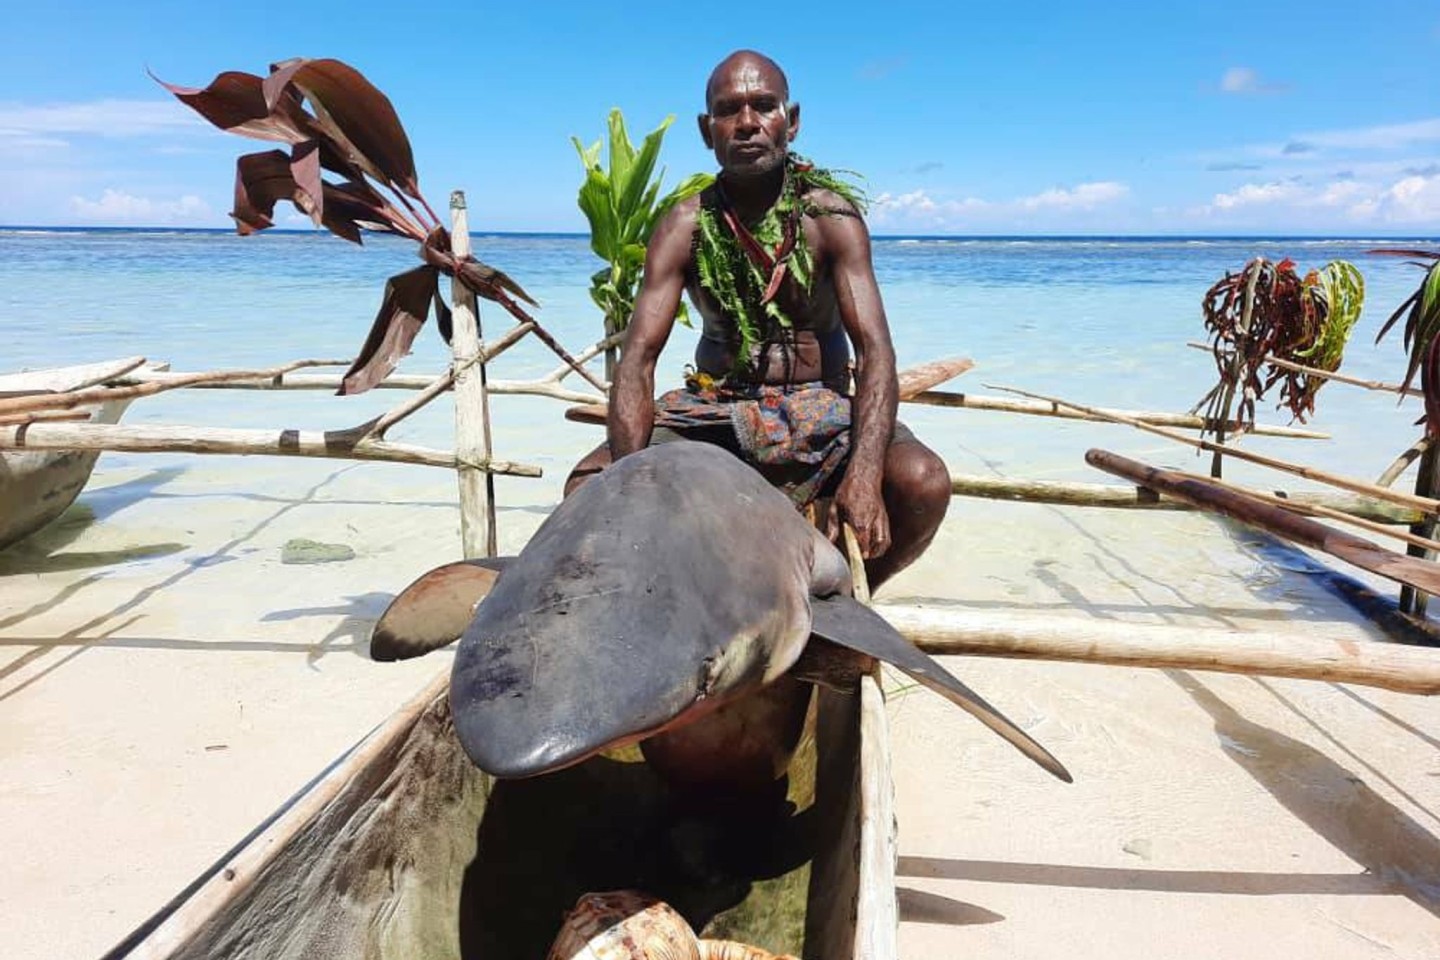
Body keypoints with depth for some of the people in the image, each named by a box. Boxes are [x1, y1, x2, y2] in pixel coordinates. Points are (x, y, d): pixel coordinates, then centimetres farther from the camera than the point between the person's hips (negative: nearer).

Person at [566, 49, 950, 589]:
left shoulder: (831, 216, -8)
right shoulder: (685, 228, -6)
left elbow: (875, 348, -18)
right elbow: (638, 357, -14)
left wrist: (865, 471, -36)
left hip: (820, 410, 0)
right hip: (714, 409, 1)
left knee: (924, 483, -28)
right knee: (590, 488, -20)